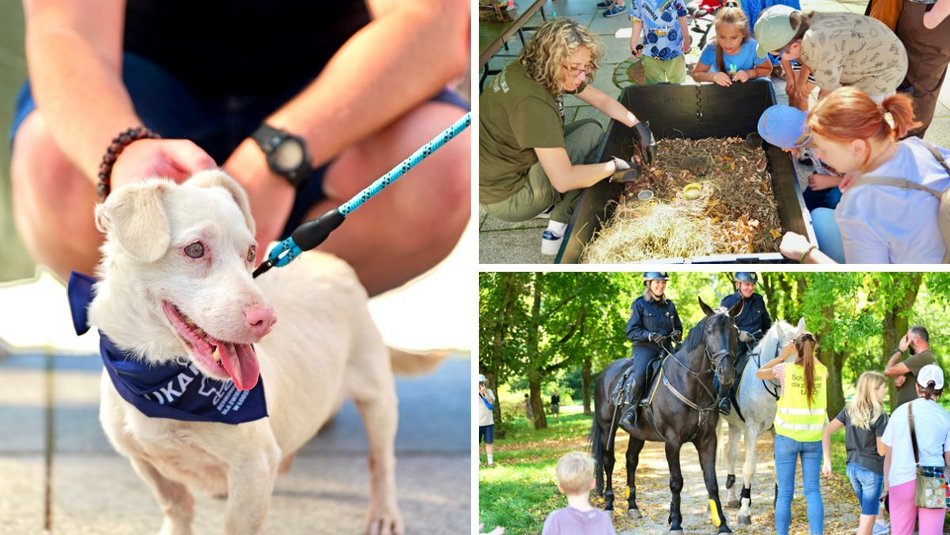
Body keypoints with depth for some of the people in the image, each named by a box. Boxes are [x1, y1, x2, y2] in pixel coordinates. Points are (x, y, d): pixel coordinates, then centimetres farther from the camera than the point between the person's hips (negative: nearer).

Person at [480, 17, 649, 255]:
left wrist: (639, 127, -4)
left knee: (587, 127, 14)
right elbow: (564, 179, -31)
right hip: (506, 199, -9)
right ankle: (557, 229, -1)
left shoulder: (532, 69, -5)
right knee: (593, 133, -4)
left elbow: (602, 100, 8)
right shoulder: (532, 102, -33)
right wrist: (615, 166, -18)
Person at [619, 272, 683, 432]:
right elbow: (631, 331, -5)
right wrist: (651, 336, -20)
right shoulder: (639, 304, 1)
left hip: (666, 348, 5)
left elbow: (678, 327, 24)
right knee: (639, 374, -33)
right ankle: (629, 411, -21)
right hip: (644, 347, -5)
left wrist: (676, 333, -1)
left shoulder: (669, 305, 17)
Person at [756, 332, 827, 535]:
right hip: (813, 438, 2)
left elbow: (759, 373, 10)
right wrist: (810, 354, 19)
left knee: (784, 493, 3)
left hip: (787, 436, -2)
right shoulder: (822, 372, 0)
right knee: (813, 491, 6)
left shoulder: (786, 370, -8)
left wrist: (782, 356, 12)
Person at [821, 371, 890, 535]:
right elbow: (881, 450, -14)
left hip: (852, 467, 6)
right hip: (872, 469, -6)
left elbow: (826, 432, 1)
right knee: (868, 517, 0)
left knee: (869, 511, 23)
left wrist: (827, 461, 3)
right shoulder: (879, 416, -14)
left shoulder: (850, 410, 3)